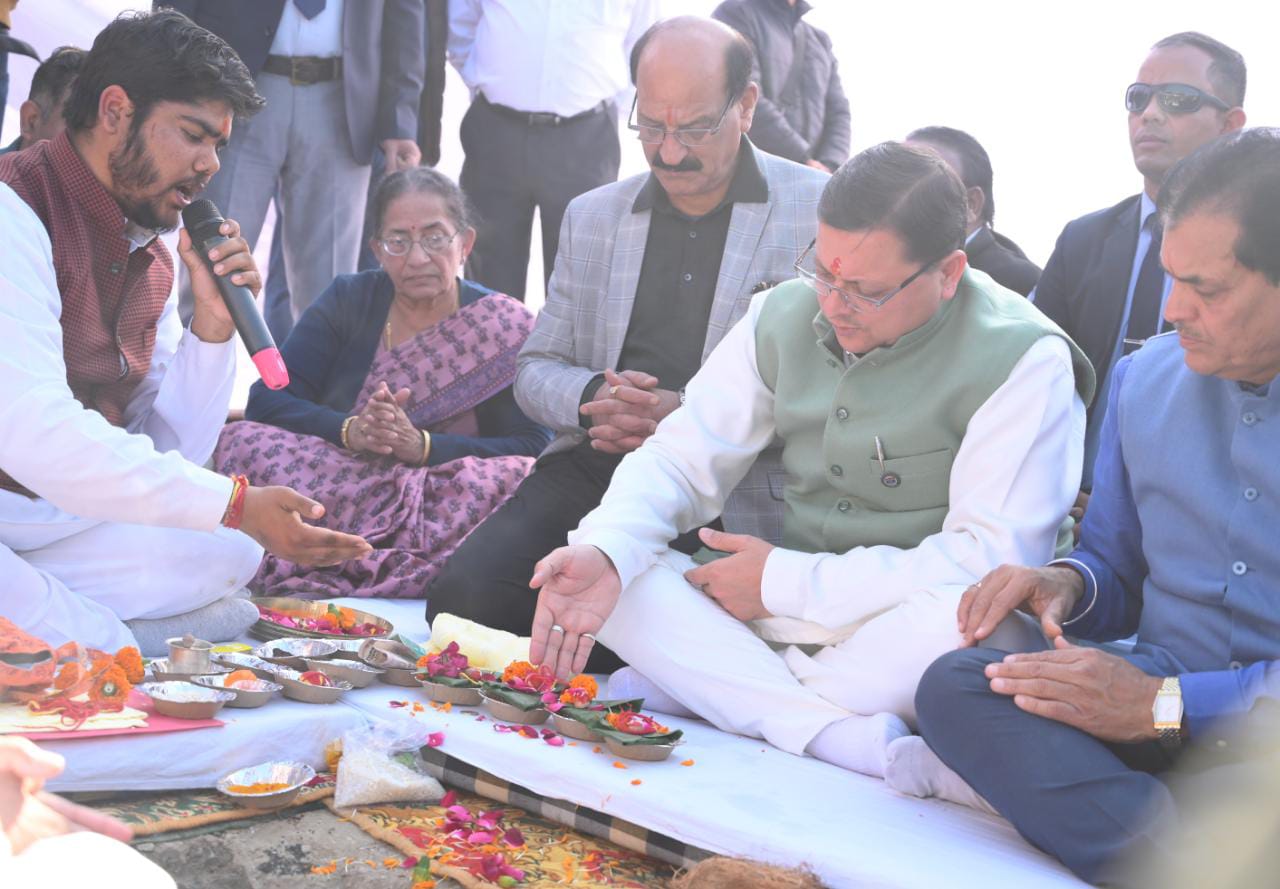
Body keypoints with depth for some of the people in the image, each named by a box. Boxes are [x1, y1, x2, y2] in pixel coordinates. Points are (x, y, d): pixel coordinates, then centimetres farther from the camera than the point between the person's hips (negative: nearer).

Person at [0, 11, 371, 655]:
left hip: (61, 529, 8)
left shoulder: (150, 253, 11)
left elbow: (172, 456, 11)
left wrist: (213, 325, -3)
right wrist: (237, 504, -24)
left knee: (229, 554, -12)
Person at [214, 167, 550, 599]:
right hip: (333, 494, 2)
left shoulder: (505, 326, 0)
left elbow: (535, 447, -10)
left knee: (523, 480, -33)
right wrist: (350, 430, -21)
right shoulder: (349, 300, 5)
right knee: (241, 442, -22)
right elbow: (266, 401, -2)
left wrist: (421, 445, -23)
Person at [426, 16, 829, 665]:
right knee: (462, 599, -18)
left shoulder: (823, 211, 2)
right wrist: (591, 397, -5)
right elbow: (536, 369, 19)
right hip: (593, 467, 4)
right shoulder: (591, 216, 18)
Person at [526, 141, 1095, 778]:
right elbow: (681, 457, 3)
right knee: (612, 572, -16)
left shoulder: (1025, 359, -13)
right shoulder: (785, 314, 3)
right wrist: (603, 551, -19)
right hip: (784, 619, 5)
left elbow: (994, 558, -20)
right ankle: (840, 736, -28)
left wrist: (785, 581, -17)